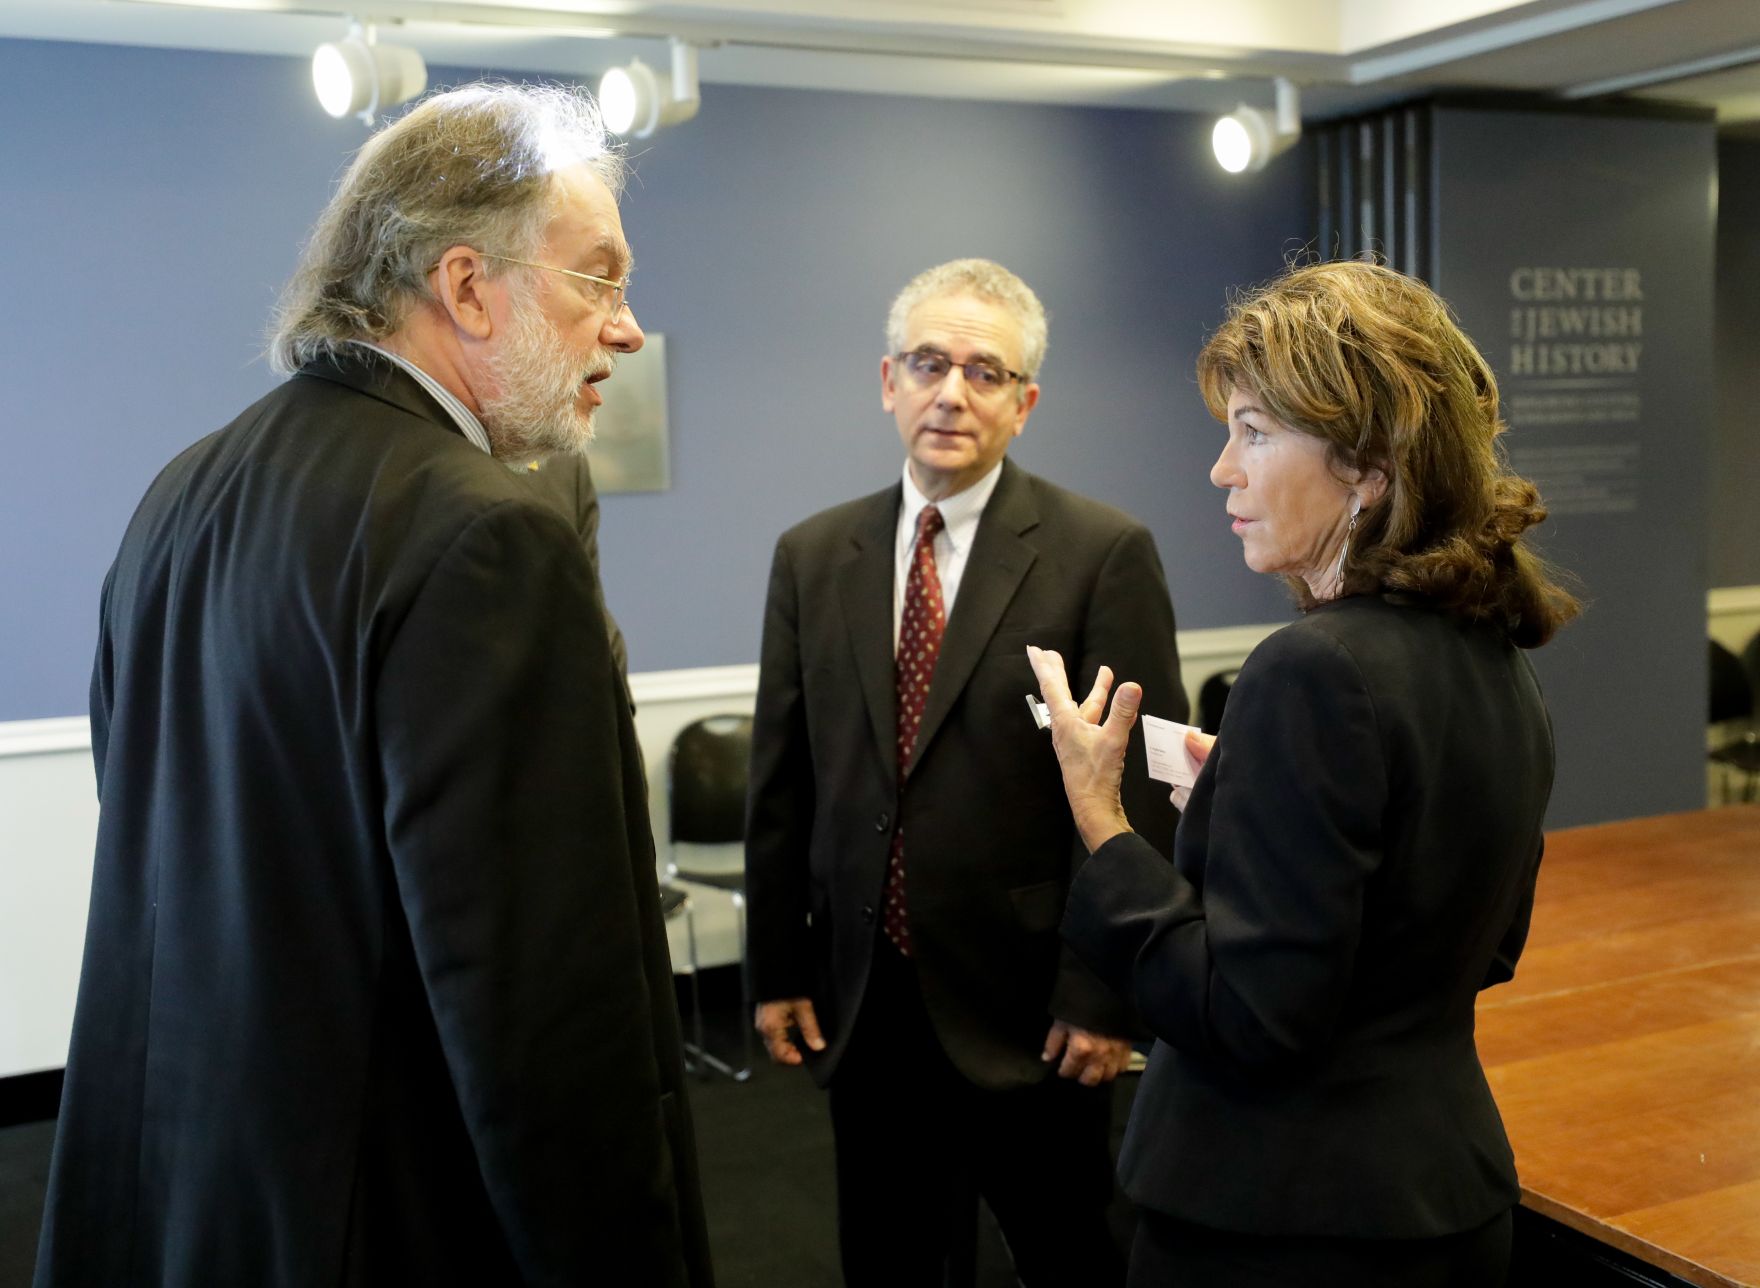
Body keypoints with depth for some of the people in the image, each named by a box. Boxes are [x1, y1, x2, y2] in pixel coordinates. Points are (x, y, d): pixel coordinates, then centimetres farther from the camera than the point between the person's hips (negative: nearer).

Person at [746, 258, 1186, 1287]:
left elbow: (1144, 790, -9)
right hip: (864, 1000, 4)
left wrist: (1105, 996, -11)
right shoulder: (812, 556, 5)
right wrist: (778, 967, 6)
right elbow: (781, 782, 7)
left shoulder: (1104, 554, -8)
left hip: (1030, 1008, -3)